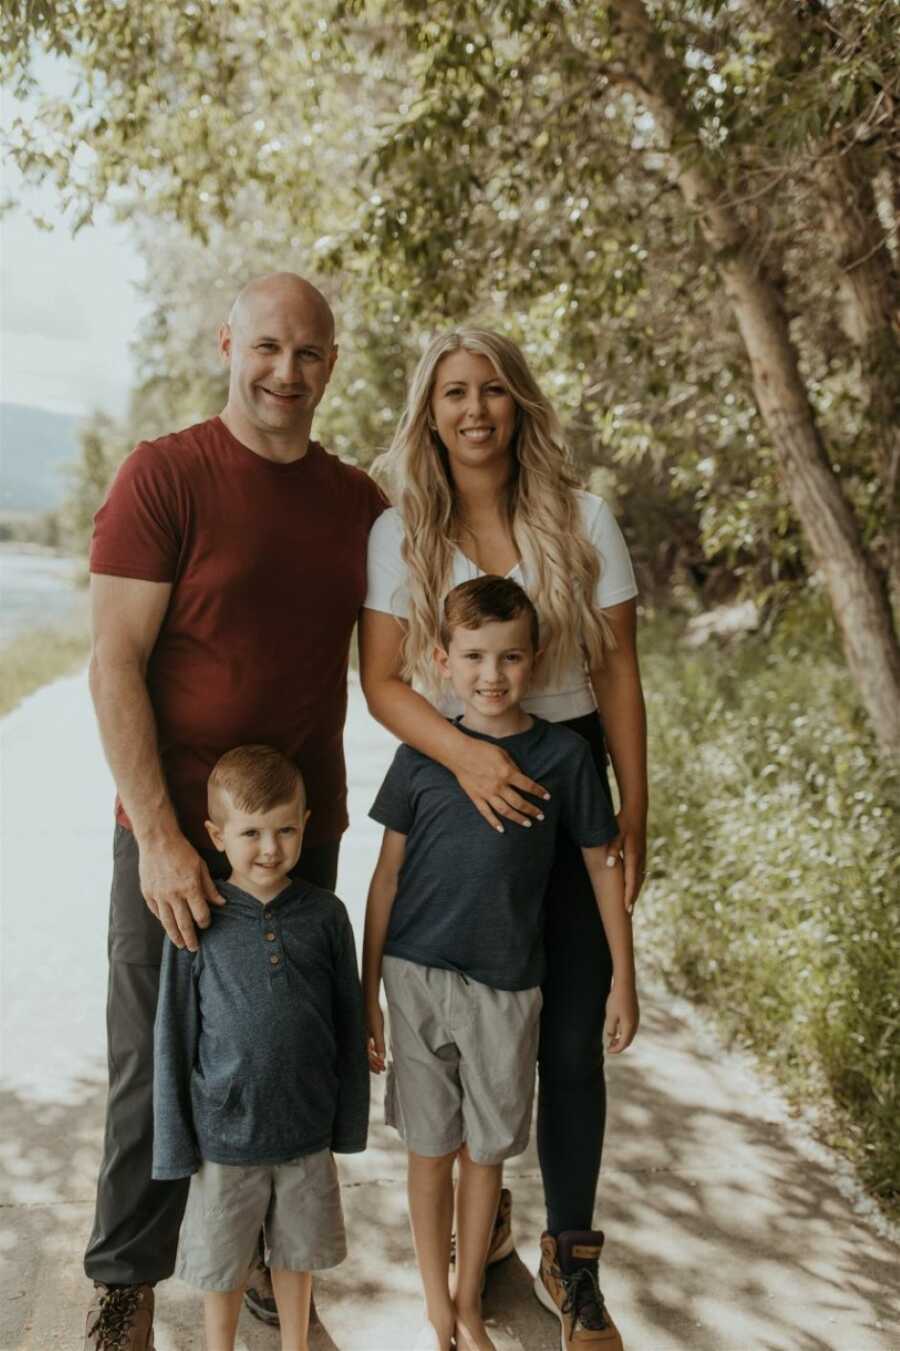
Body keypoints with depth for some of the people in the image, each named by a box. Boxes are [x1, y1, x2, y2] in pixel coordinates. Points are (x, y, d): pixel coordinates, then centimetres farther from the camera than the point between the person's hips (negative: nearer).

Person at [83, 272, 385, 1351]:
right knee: (155, 1069, 7)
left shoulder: (358, 503, 6)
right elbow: (115, 665, -13)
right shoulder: (163, 476, -10)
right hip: (175, 837, -4)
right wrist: (159, 836, -18)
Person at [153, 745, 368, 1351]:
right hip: (225, 1131, -2)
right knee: (223, 1259, 16)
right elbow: (173, 1035, -6)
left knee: (297, 1251, 20)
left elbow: (349, 1025, 1)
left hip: (307, 1127, 2)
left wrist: (350, 1121, 5)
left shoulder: (325, 915, -8)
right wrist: (175, 1141, -4)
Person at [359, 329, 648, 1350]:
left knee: (571, 1039, 1)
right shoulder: (400, 534, -3)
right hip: (450, 782, 0)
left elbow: (618, 673, 0)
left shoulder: (583, 520, -2)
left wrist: (634, 812, -3)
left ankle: (572, 1258, 19)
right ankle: (478, 1217, 35)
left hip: (569, 778, 0)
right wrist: (464, 754, -25)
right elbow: (381, 680, -7)